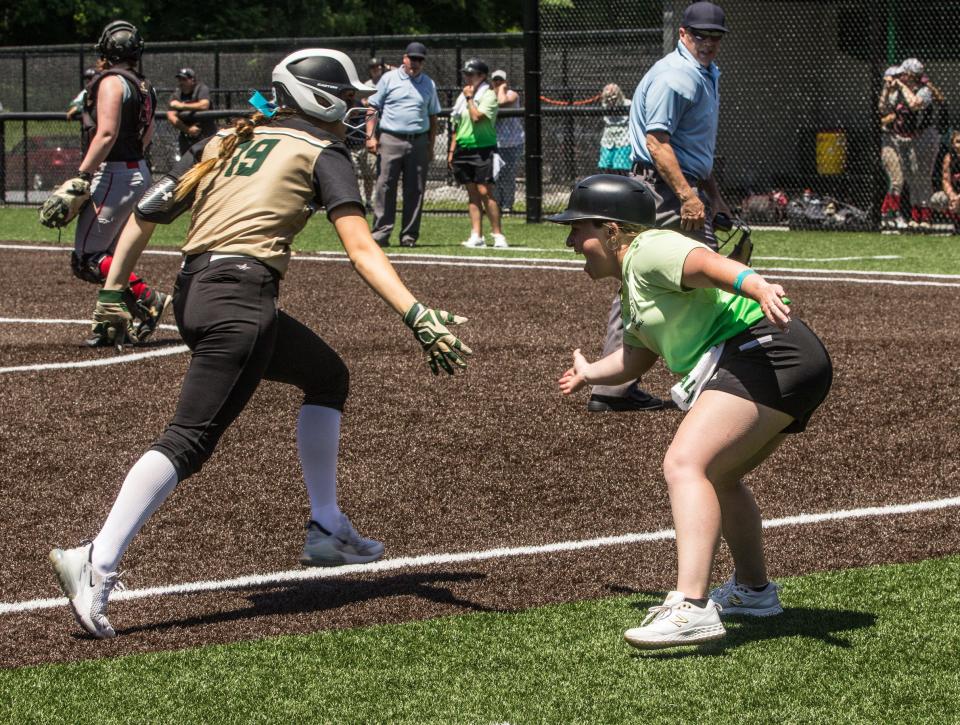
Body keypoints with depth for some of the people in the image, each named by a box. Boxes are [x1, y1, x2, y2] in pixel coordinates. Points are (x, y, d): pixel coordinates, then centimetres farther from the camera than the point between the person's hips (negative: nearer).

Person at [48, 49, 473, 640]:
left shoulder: (224, 142, 23)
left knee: (327, 374, 25)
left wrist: (114, 291, 20)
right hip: (240, 298, -8)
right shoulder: (322, 153, 5)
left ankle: (328, 531, 27)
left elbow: (145, 215, 16)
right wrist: (418, 316, -17)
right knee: (190, 440, -15)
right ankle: (97, 565, -28)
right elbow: (361, 250, -9)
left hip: (193, 295, 9)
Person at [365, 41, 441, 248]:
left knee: (415, 190, 3)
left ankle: (409, 235, 8)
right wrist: (371, 136, -6)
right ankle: (380, 233, -7)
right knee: (385, 187, -7)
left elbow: (433, 116, 18)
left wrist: (431, 146, 12)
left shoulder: (429, 84, 14)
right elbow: (373, 108, 4)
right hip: (390, 140, -3)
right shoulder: (389, 79, 6)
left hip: (419, 142, 3)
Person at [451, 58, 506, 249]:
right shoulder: (463, 95, 17)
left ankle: (498, 234, -8)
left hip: (483, 148, -7)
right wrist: (452, 150, 16)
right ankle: (476, 236, 6)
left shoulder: (488, 95, -5)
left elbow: (477, 117, -21)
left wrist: (470, 99, -10)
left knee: (484, 191, -13)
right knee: (472, 193, 6)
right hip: (464, 148, 7)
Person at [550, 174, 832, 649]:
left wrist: (759, 288, -46)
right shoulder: (634, 288, 27)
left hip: (767, 353, -11)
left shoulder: (648, 251, -5)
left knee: (684, 464, -24)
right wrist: (589, 373, 60)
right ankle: (753, 591, 48)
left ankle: (690, 609, -38)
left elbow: (707, 263, -26)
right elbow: (635, 358, 43)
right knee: (715, 478, 30)